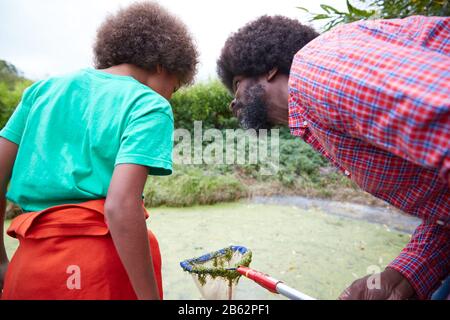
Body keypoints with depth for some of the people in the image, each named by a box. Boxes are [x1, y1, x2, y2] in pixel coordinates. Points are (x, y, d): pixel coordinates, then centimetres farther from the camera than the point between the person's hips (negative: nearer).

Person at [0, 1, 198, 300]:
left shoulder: (44, 88, 9)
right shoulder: (150, 106, -9)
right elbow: (120, 207, -21)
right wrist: (150, 295, -13)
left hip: (29, 261, 6)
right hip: (103, 256, -5)